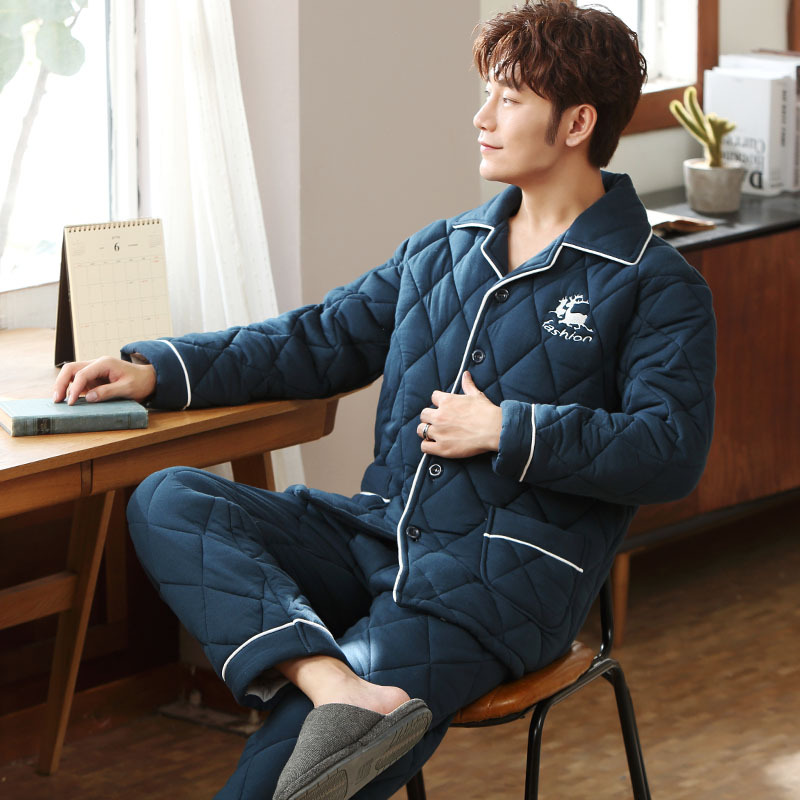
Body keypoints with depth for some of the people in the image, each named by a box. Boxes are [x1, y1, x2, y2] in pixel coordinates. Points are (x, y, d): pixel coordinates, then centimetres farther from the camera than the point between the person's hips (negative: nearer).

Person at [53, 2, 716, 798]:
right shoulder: (441, 249, 18)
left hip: (509, 577, -7)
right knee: (166, 502, -18)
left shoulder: (657, 288, -1)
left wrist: (505, 433, -12)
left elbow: (672, 451, -12)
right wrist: (154, 370, 11)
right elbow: (319, 339, 21)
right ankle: (340, 694, -38)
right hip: (378, 533, 7)